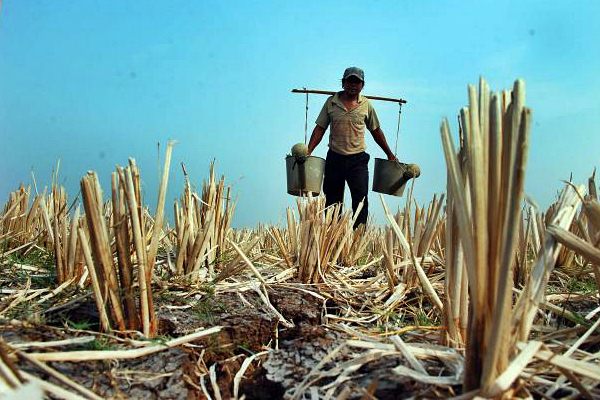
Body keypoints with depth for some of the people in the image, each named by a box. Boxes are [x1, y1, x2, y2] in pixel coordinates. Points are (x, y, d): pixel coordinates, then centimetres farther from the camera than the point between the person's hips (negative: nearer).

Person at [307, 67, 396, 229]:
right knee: (332, 200, 7)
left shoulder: (366, 105, 4)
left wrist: (389, 154, 15)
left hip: (358, 160, -1)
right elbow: (320, 129, 3)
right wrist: (308, 151, -8)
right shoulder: (331, 102, 3)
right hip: (334, 158, 1)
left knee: (361, 198, -9)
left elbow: (376, 131, 13)